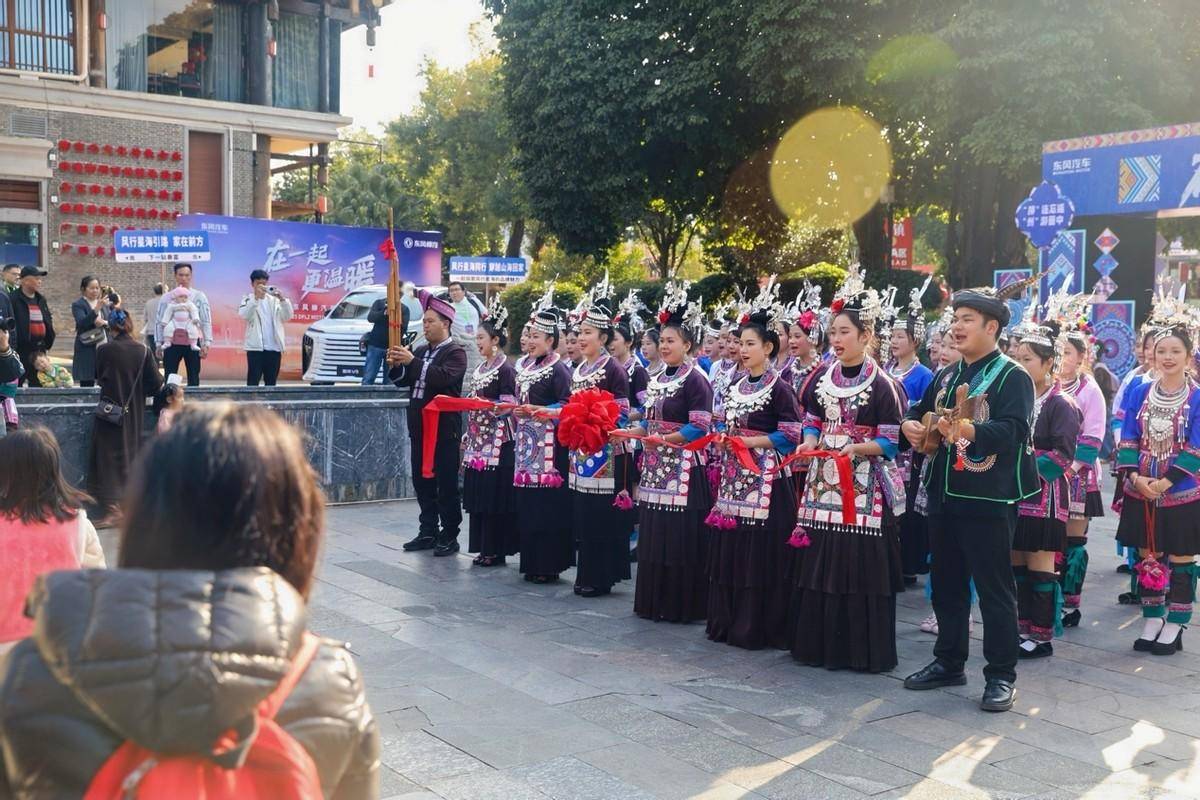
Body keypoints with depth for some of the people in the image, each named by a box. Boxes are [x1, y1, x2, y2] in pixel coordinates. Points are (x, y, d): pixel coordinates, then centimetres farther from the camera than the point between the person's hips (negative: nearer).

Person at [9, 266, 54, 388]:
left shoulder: (41, 300, 14)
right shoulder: (13, 299, -9)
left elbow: (48, 323, 21)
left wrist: (47, 344, 11)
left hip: (40, 349, 7)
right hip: (20, 350, -7)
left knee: (38, 384, 11)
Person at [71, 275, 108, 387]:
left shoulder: (104, 304, 15)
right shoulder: (78, 305, -2)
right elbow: (82, 323, -18)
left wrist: (104, 322, -11)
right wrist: (97, 308, -30)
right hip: (87, 351, -4)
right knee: (87, 384, -4)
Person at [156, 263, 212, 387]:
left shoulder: (199, 296, 2)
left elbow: (206, 321, -1)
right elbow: (160, 322, 7)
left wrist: (206, 344, -8)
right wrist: (159, 344, 4)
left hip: (192, 342, 0)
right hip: (171, 343, 1)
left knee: (193, 379, 7)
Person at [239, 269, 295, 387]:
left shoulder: (274, 299, 11)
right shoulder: (248, 299, 3)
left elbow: (287, 316, -1)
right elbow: (244, 315, -17)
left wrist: (282, 299, -19)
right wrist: (256, 297, -29)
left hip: (274, 347, 3)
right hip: (255, 347, -3)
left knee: (271, 382, 8)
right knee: (253, 381, -5)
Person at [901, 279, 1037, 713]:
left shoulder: (1013, 376, -8)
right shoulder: (946, 376, 14)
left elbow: (1014, 430, -22)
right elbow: (920, 410, 20)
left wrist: (971, 431, -40)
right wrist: (910, 424, -4)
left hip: (989, 499, -7)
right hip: (944, 495, 7)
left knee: (994, 587, 0)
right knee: (946, 583, 14)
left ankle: (1001, 675, 10)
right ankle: (949, 662, 27)